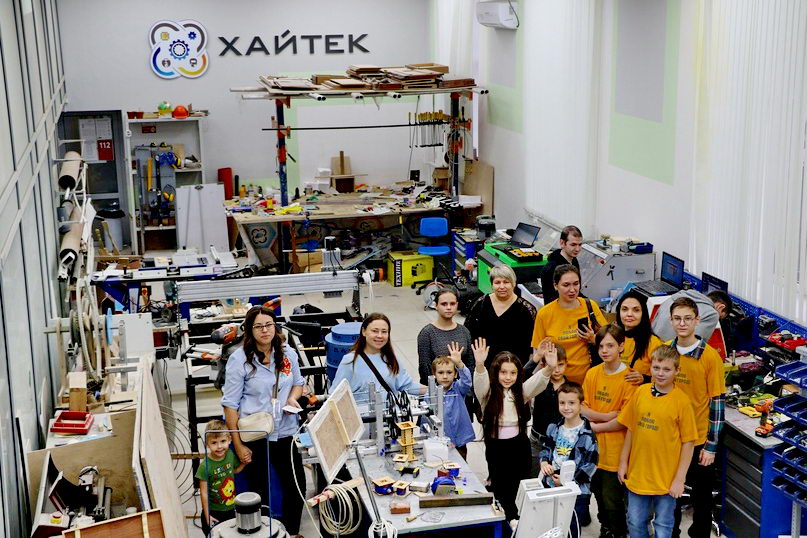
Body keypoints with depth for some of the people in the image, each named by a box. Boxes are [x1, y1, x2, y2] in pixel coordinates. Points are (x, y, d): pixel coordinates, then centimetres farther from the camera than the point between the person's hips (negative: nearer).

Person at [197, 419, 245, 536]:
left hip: (230, 509, 5)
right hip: (213, 512, -5)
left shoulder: (230, 455, -8)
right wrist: (207, 516, -14)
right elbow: (204, 492, -18)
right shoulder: (205, 466, -24)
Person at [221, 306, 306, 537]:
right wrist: (238, 445, -12)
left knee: (297, 486, 10)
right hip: (254, 437, -4)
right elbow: (230, 404, -10)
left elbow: (298, 382, 19)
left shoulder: (287, 353, 0)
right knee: (260, 492, 8)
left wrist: (293, 398, -5)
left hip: (286, 432, 4)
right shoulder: (239, 359, -12)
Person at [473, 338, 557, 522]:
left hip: (519, 446, 2)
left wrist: (550, 368, -39)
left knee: (520, 486, 9)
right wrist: (479, 365, -52)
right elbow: (480, 382, -29)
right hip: (496, 446, -2)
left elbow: (537, 382, -17)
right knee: (500, 486, 7)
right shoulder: (488, 393, -8)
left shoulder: (521, 392, 0)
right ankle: (507, 518, 22)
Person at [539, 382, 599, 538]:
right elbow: (546, 448, 15)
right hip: (551, 487, 5)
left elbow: (590, 465, -14)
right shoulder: (553, 428, 2)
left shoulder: (587, 435, -15)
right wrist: (544, 462, -6)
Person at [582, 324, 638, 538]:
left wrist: (595, 426, -9)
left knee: (612, 500, 3)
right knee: (599, 494, 19)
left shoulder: (628, 378, -13)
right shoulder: (592, 374, 2)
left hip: (615, 450, -5)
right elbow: (582, 409, 1)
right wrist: (606, 416, -14)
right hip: (593, 448, 5)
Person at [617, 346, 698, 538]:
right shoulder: (640, 392, -1)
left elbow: (688, 443, -9)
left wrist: (679, 478, -9)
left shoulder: (681, 401, -13)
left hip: (666, 478, -4)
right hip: (637, 473, 4)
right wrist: (623, 462, 9)